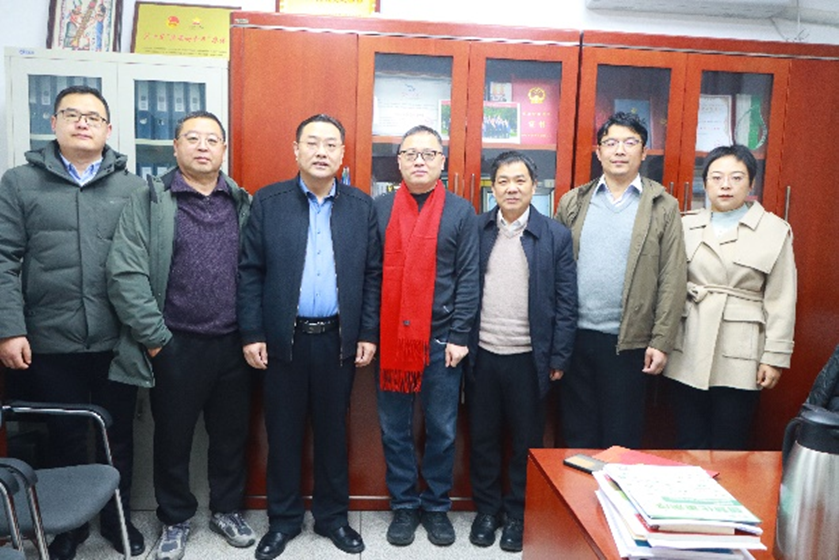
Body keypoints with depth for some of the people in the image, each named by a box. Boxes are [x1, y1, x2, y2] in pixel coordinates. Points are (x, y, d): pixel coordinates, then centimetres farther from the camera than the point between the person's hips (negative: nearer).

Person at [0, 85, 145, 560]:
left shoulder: (134, 189, 5)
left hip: (118, 342, 1)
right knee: (66, 439, 13)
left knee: (119, 436, 13)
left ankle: (119, 518, 32)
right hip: (52, 343, 0)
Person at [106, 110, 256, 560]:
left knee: (231, 434, 14)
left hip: (232, 344, 3)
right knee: (173, 436, 13)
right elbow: (125, 274, -10)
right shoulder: (148, 201, -3)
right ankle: (175, 519, 33)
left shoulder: (243, 204, 7)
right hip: (175, 346, -2)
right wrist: (155, 338, -10)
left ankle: (227, 510, 35)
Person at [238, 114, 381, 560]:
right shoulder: (268, 201, 0)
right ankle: (283, 519, 29)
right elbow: (250, 271, -1)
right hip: (283, 338, 0)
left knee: (333, 430, 13)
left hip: (338, 339, 1)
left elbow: (372, 275, 4)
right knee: (283, 432, 11)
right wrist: (251, 334, -5)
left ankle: (332, 516, 30)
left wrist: (368, 334, 0)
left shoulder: (361, 206, 3)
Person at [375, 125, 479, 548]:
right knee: (394, 429, 10)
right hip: (390, 337, 1)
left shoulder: (461, 212, 1)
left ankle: (437, 507, 28)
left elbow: (468, 278, -2)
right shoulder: (380, 209, 5)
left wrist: (459, 336, -7)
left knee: (442, 430, 9)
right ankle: (404, 506, 27)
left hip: (440, 339, -1)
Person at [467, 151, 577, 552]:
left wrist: (559, 358, -5)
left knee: (526, 442, 10)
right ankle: (487, 509, 31)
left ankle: (518, 514, 28)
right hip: (482, 353, 2)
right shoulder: (476, 230, 3)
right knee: (483, 438, 13)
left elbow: (565, 304, -2)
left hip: (528, 357, -1)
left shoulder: (556, 235, -2)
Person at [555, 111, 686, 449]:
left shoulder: (663, 207, 0)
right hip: (575, 336, 2)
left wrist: (662, 342, -8)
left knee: (621, 441, 9)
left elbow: (672, 280, -3)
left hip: (628, 341, -2)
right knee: (577, 436, 13)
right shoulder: (573, 202, 7)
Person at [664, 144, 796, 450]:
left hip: (739, 358, -2)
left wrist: (775, 357, -3)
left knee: (728, 448, 6)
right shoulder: (687, 226, 7)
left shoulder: (775, 231, 3)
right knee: (689, 446, 9)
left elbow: (781, 301, 1)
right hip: (688, 354, 2)